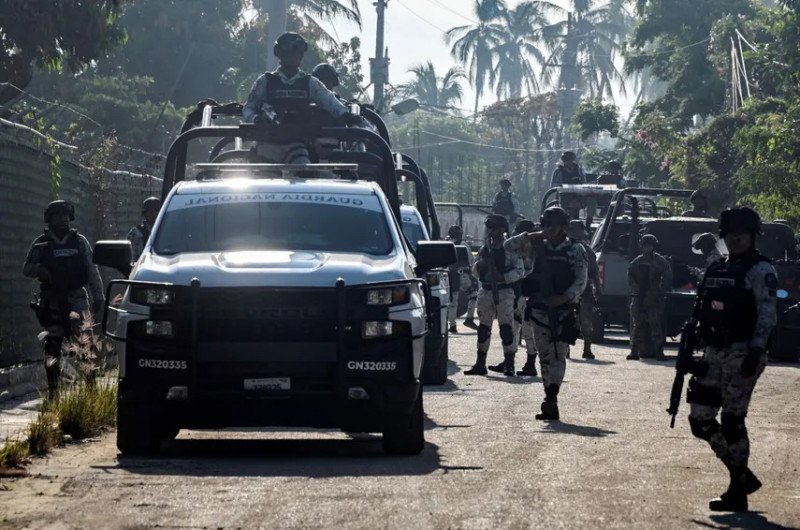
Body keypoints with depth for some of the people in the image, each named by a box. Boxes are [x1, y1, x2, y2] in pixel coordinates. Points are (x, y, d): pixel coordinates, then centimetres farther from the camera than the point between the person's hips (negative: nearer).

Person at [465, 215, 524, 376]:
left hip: (504, 292, -6)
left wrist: (504, 277, -21)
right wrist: (479, 265, -3)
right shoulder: (484, 249, 16)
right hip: (486, 291, 6)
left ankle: (509, 365, -5)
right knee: (483, 328, 8)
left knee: (506, 328, -8)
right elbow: (475, 271, 19)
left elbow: (519, 271, -7)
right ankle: (480, 364, 15)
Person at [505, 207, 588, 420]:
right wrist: (529, 236, -2)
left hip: (563, 310, -4)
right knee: (545, 356, 6)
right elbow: (509, 246, 11)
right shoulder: (539, 247, 10)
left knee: (559, 355, -13)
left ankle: (551, 398, -24)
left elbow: (581, 281, -6)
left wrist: (565, 297, -21)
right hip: (539, 308, 4)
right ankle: (550, 400, 11)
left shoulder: (575, 249, 0)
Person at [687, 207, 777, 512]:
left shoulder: (760, 271, -5)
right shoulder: (717, 270, 18)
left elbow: (767, 314, -14)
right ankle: (743, 477, 18)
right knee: (701, 420, 5)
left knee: (732, 421, -8)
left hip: (742, 355, -8)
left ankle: (738, 493, 0)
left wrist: (756, 350, -26)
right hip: (714, 354, 8)